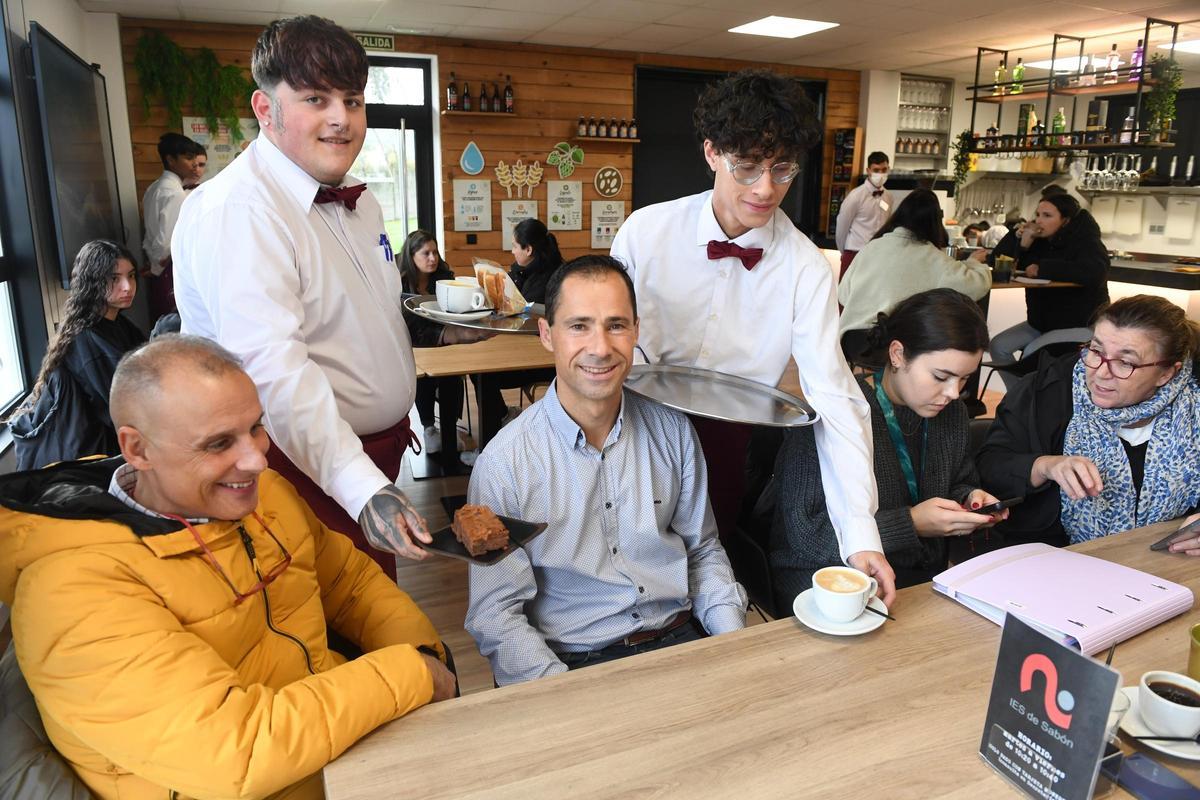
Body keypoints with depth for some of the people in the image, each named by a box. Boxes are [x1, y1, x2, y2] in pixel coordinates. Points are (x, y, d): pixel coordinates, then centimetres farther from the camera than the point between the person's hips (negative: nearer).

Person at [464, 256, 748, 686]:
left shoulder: (672, 430, 3)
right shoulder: (503, 462, -10)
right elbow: (495, 616, -8)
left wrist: (735, 645, -2)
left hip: (680, 640, 3)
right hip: (576, 664, -2)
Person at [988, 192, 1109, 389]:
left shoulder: (1086, 241, -13)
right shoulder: (1037, 239, 5)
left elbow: (1095, 273, -35)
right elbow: (997, 263, 0)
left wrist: (1042, 268, -29)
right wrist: (1021, 240, -16)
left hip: (1082, 324, -7)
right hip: (1041, 321, 7)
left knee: (1033, 353, -28)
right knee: (999, 346, -9)